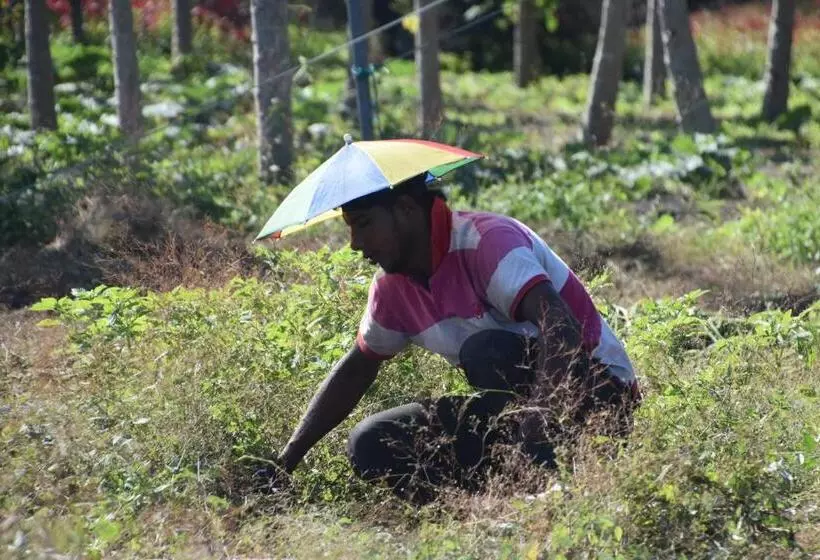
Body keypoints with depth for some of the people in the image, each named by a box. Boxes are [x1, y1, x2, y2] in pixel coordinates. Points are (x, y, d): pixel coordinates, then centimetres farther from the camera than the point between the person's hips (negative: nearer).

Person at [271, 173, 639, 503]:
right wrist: (286, 462, 11)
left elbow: (560, 326, -37)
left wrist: (541, 418, -53)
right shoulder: (393, 286, 3)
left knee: (484, 350, -36)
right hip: (510, 407, 8)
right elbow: (356, 370, 17)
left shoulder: (485, 240, -22)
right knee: (370, 447, -7)